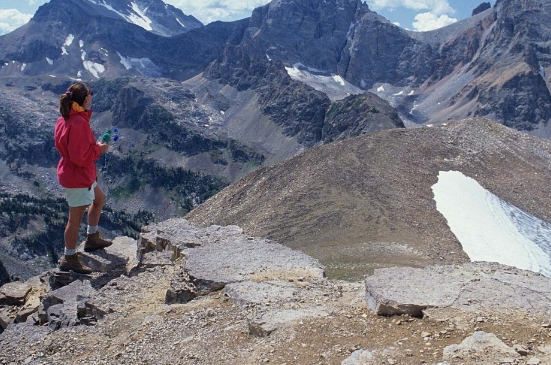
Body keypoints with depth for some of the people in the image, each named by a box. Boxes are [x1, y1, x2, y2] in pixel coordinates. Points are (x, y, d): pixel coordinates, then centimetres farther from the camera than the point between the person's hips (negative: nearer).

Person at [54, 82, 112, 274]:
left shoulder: (64, 120, 4)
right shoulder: (79, 123, -27)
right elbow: (81, 157, -28)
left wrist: (95, 146, 7)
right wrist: (99, 149, -12)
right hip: (78, 177, -11)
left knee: (99, 198, 28)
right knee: (76, 218, 2)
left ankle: (92, 238, 40)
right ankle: (69, 258, 15)